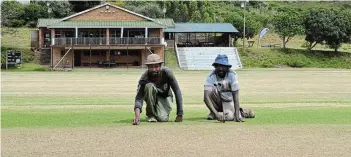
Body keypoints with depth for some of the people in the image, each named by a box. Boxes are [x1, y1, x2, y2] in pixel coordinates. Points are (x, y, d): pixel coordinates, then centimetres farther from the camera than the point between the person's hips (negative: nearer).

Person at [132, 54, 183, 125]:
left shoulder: (167, 72, -28)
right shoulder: (144, 78, -29)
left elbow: (177, 92, -25)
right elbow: (139, 98, -37)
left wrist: (180, 114, -28)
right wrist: (137, 117, -56)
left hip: (165, 96, 0)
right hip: (151, 97, 0)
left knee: (163, 119, -28)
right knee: (149, 86, -34)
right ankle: (151, 114, -15)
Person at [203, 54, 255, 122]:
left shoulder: (232, 75, -24)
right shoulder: (211, 77, -24)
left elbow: (235, 96, -27)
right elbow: (206, 97, -35)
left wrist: (237, 114, -38)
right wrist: (216, 113, -48)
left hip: (228, 100, 0)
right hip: (218, 100, 0)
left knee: (229, 117, -28)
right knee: (211, 90, -31)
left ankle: (242, 111, 8)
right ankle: (213, 113, -8)